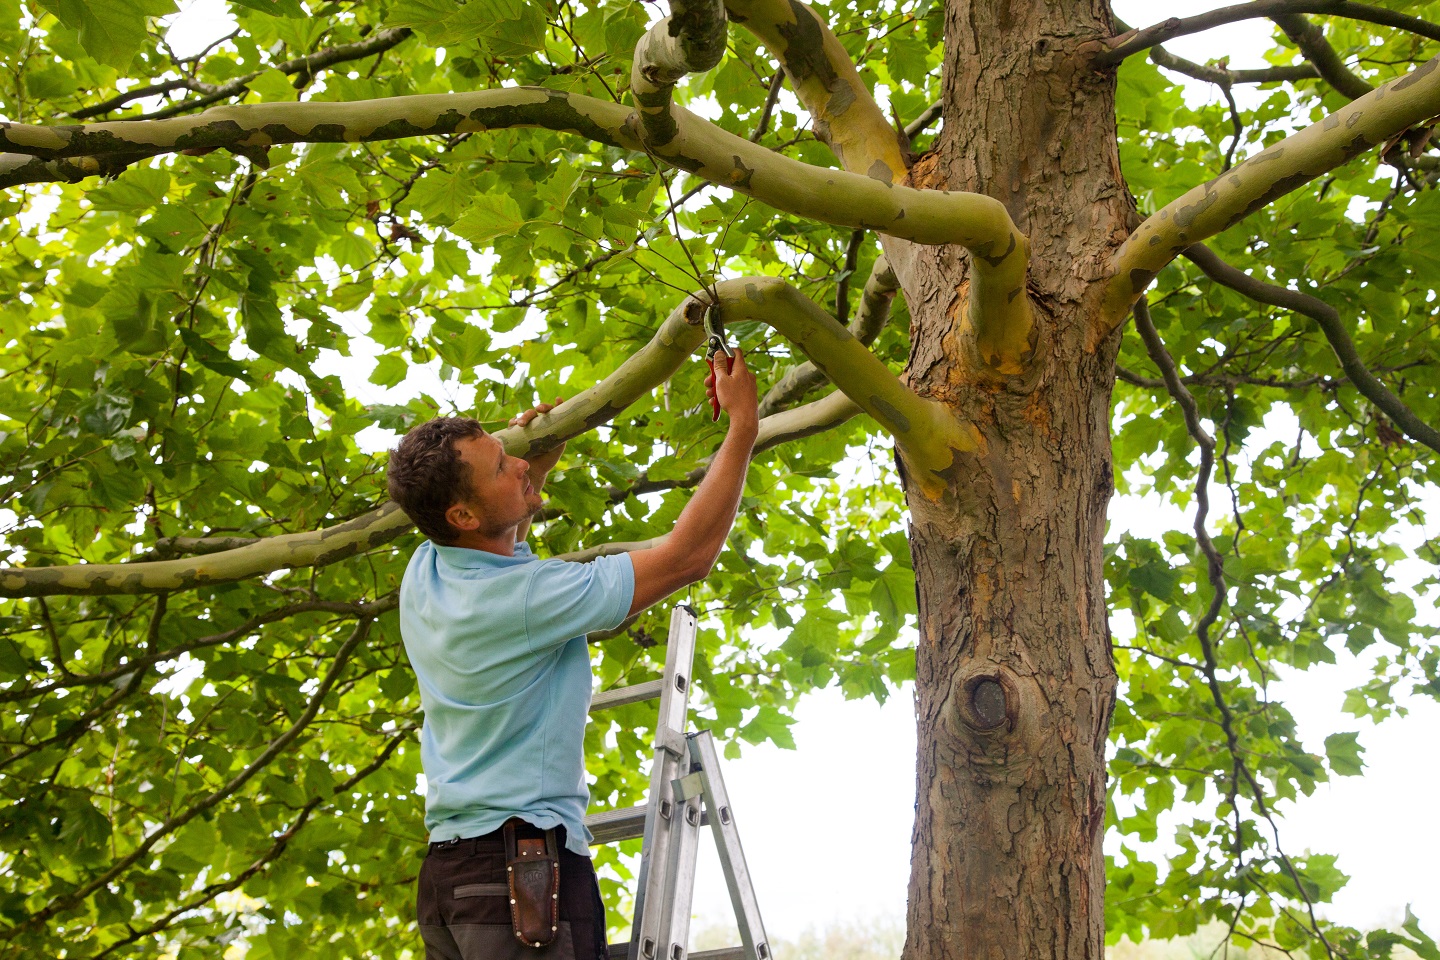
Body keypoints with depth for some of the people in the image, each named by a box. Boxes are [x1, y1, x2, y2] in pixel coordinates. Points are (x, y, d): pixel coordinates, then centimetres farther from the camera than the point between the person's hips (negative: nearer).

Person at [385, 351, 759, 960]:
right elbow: (689, 556, -13)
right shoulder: (527, 598, -18)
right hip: (527, 867, -9)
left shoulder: (424, 574, 6)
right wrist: (743, 424, -6)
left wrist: (538, 462, 25)